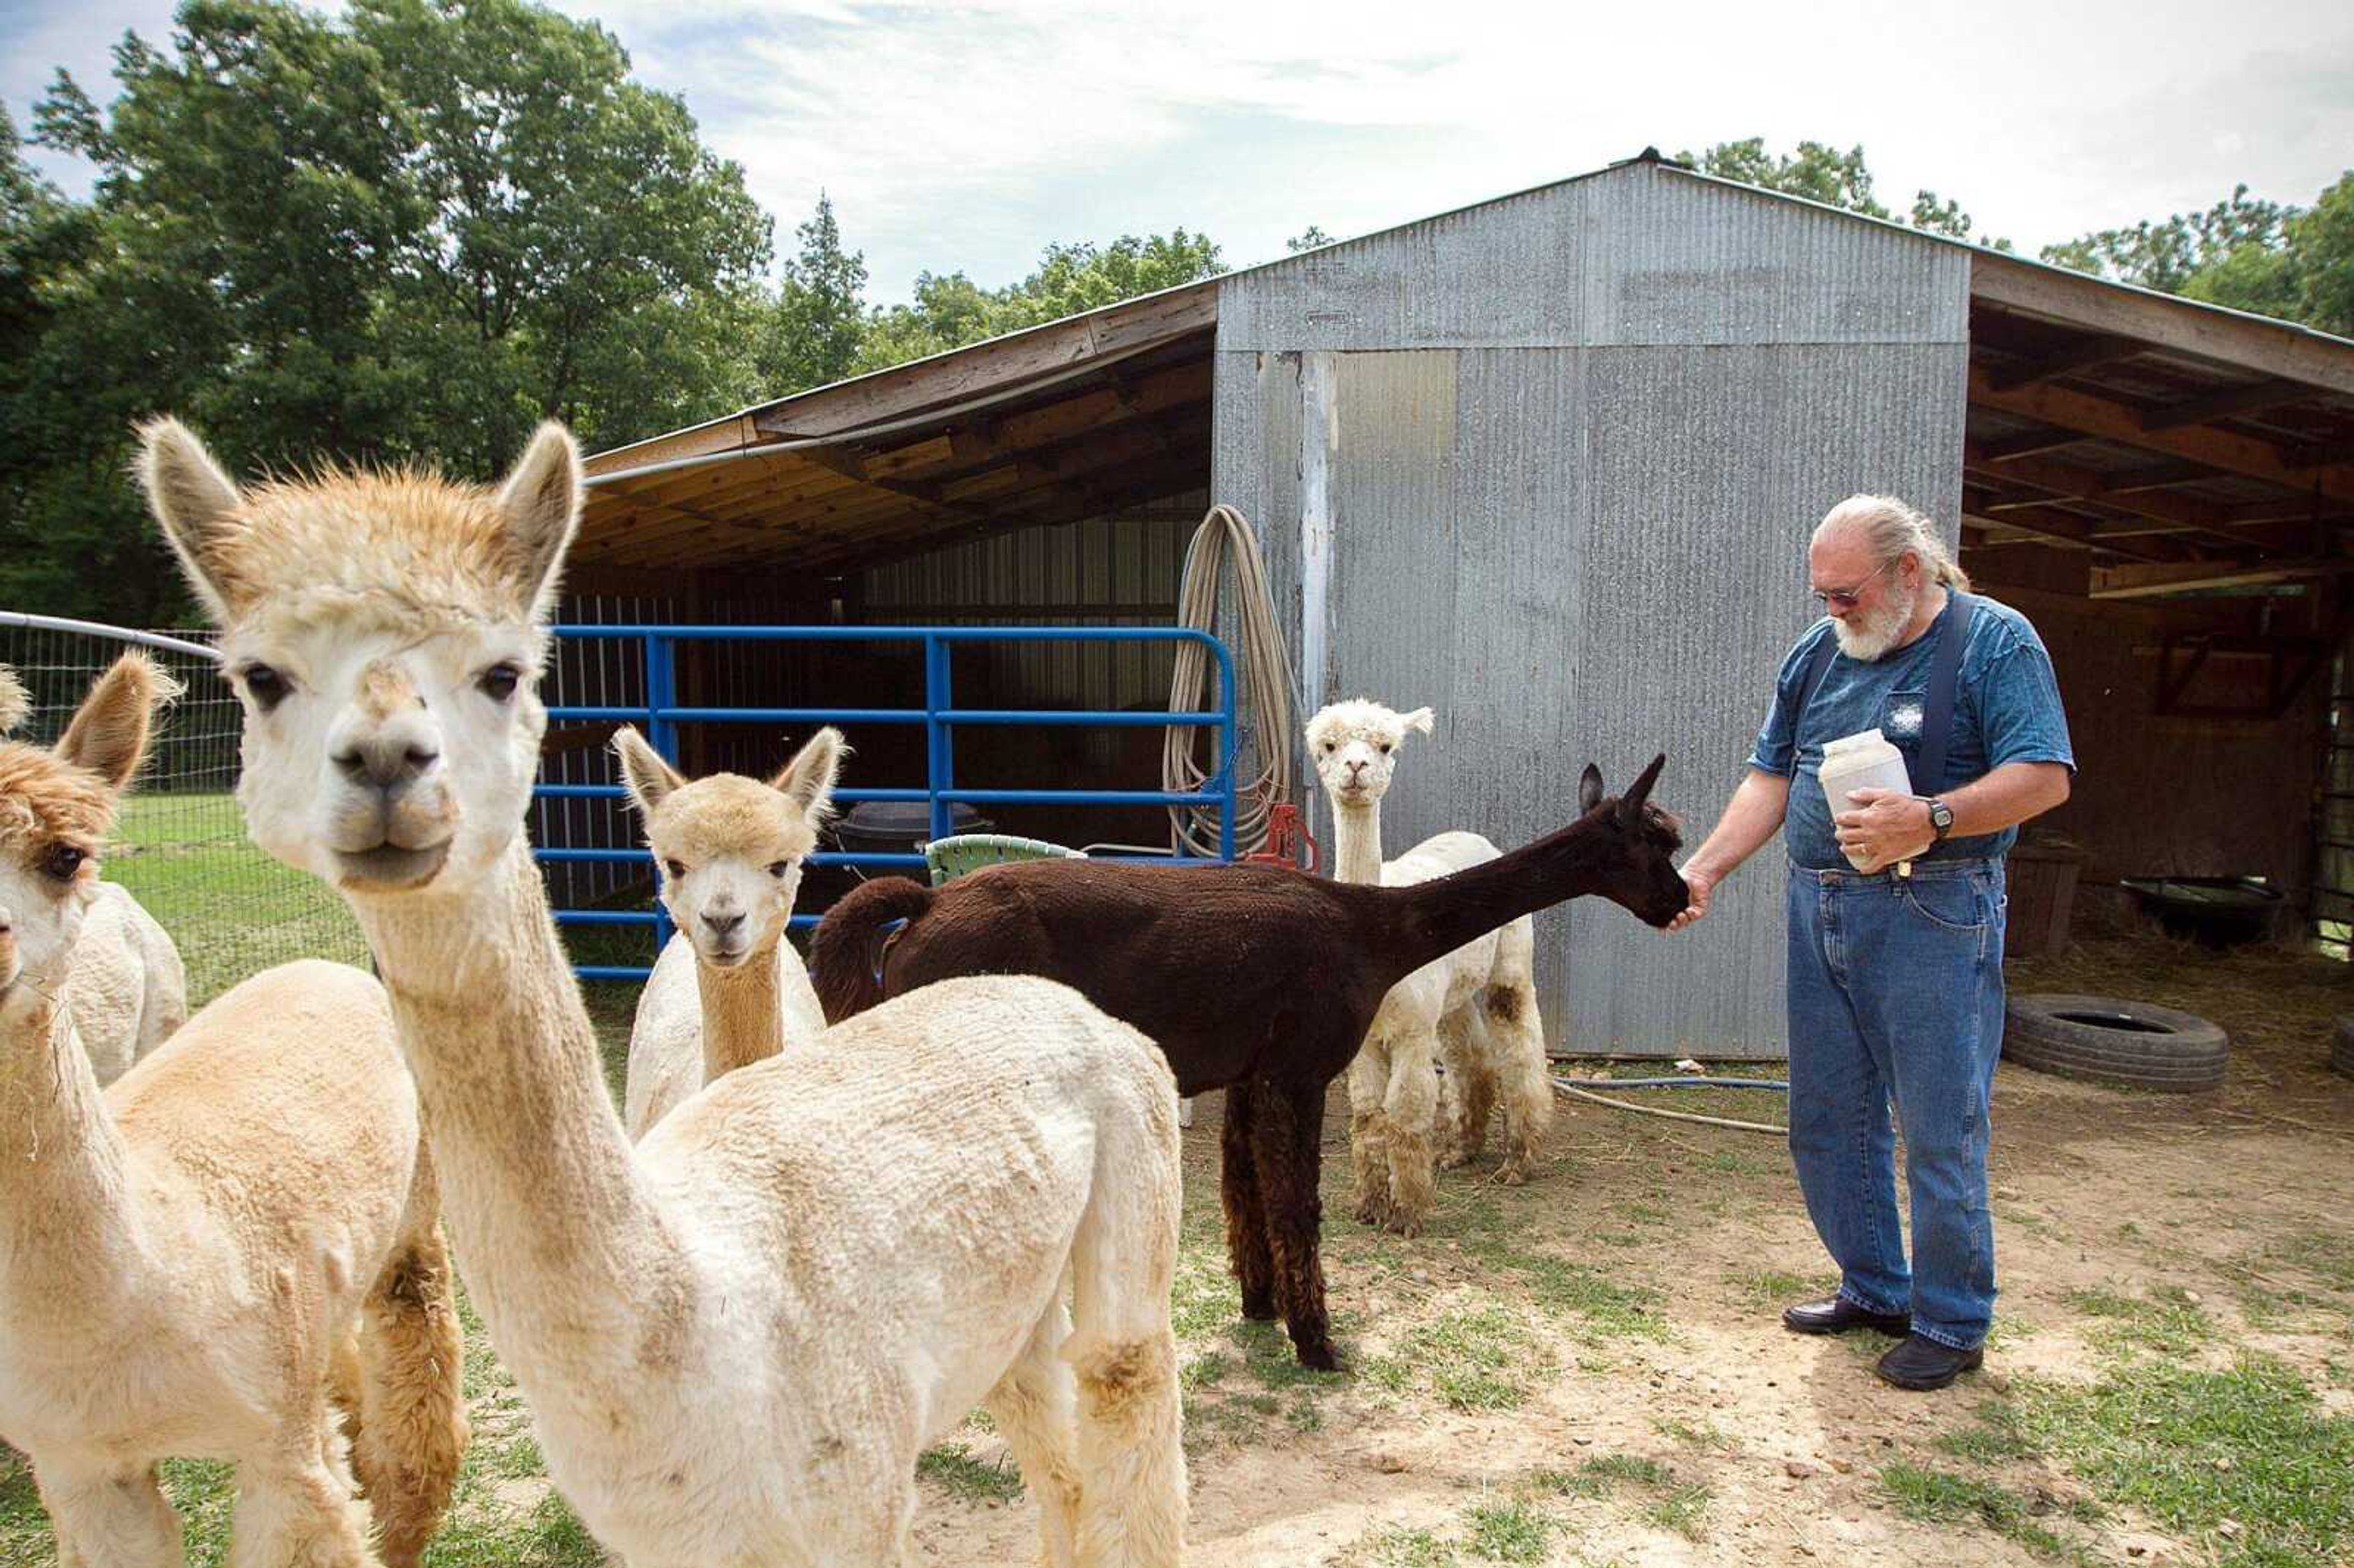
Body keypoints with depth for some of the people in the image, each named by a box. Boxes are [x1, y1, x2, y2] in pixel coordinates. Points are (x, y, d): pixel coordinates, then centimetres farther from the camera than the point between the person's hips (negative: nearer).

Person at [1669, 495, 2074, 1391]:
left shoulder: (1995, 640, -5)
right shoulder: (1819, 651, 12)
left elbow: (2044, 777, -13)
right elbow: (1772, 777, 12)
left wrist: (1930, 819, -26)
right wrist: (1705, 868, 0)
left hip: (1934, 919, -6)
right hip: (1818, 912, 6)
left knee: (1941, 1133, 1)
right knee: (1827, 1123, 13)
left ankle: (1951, 1324, 17)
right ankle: (1874, 1289, 30)